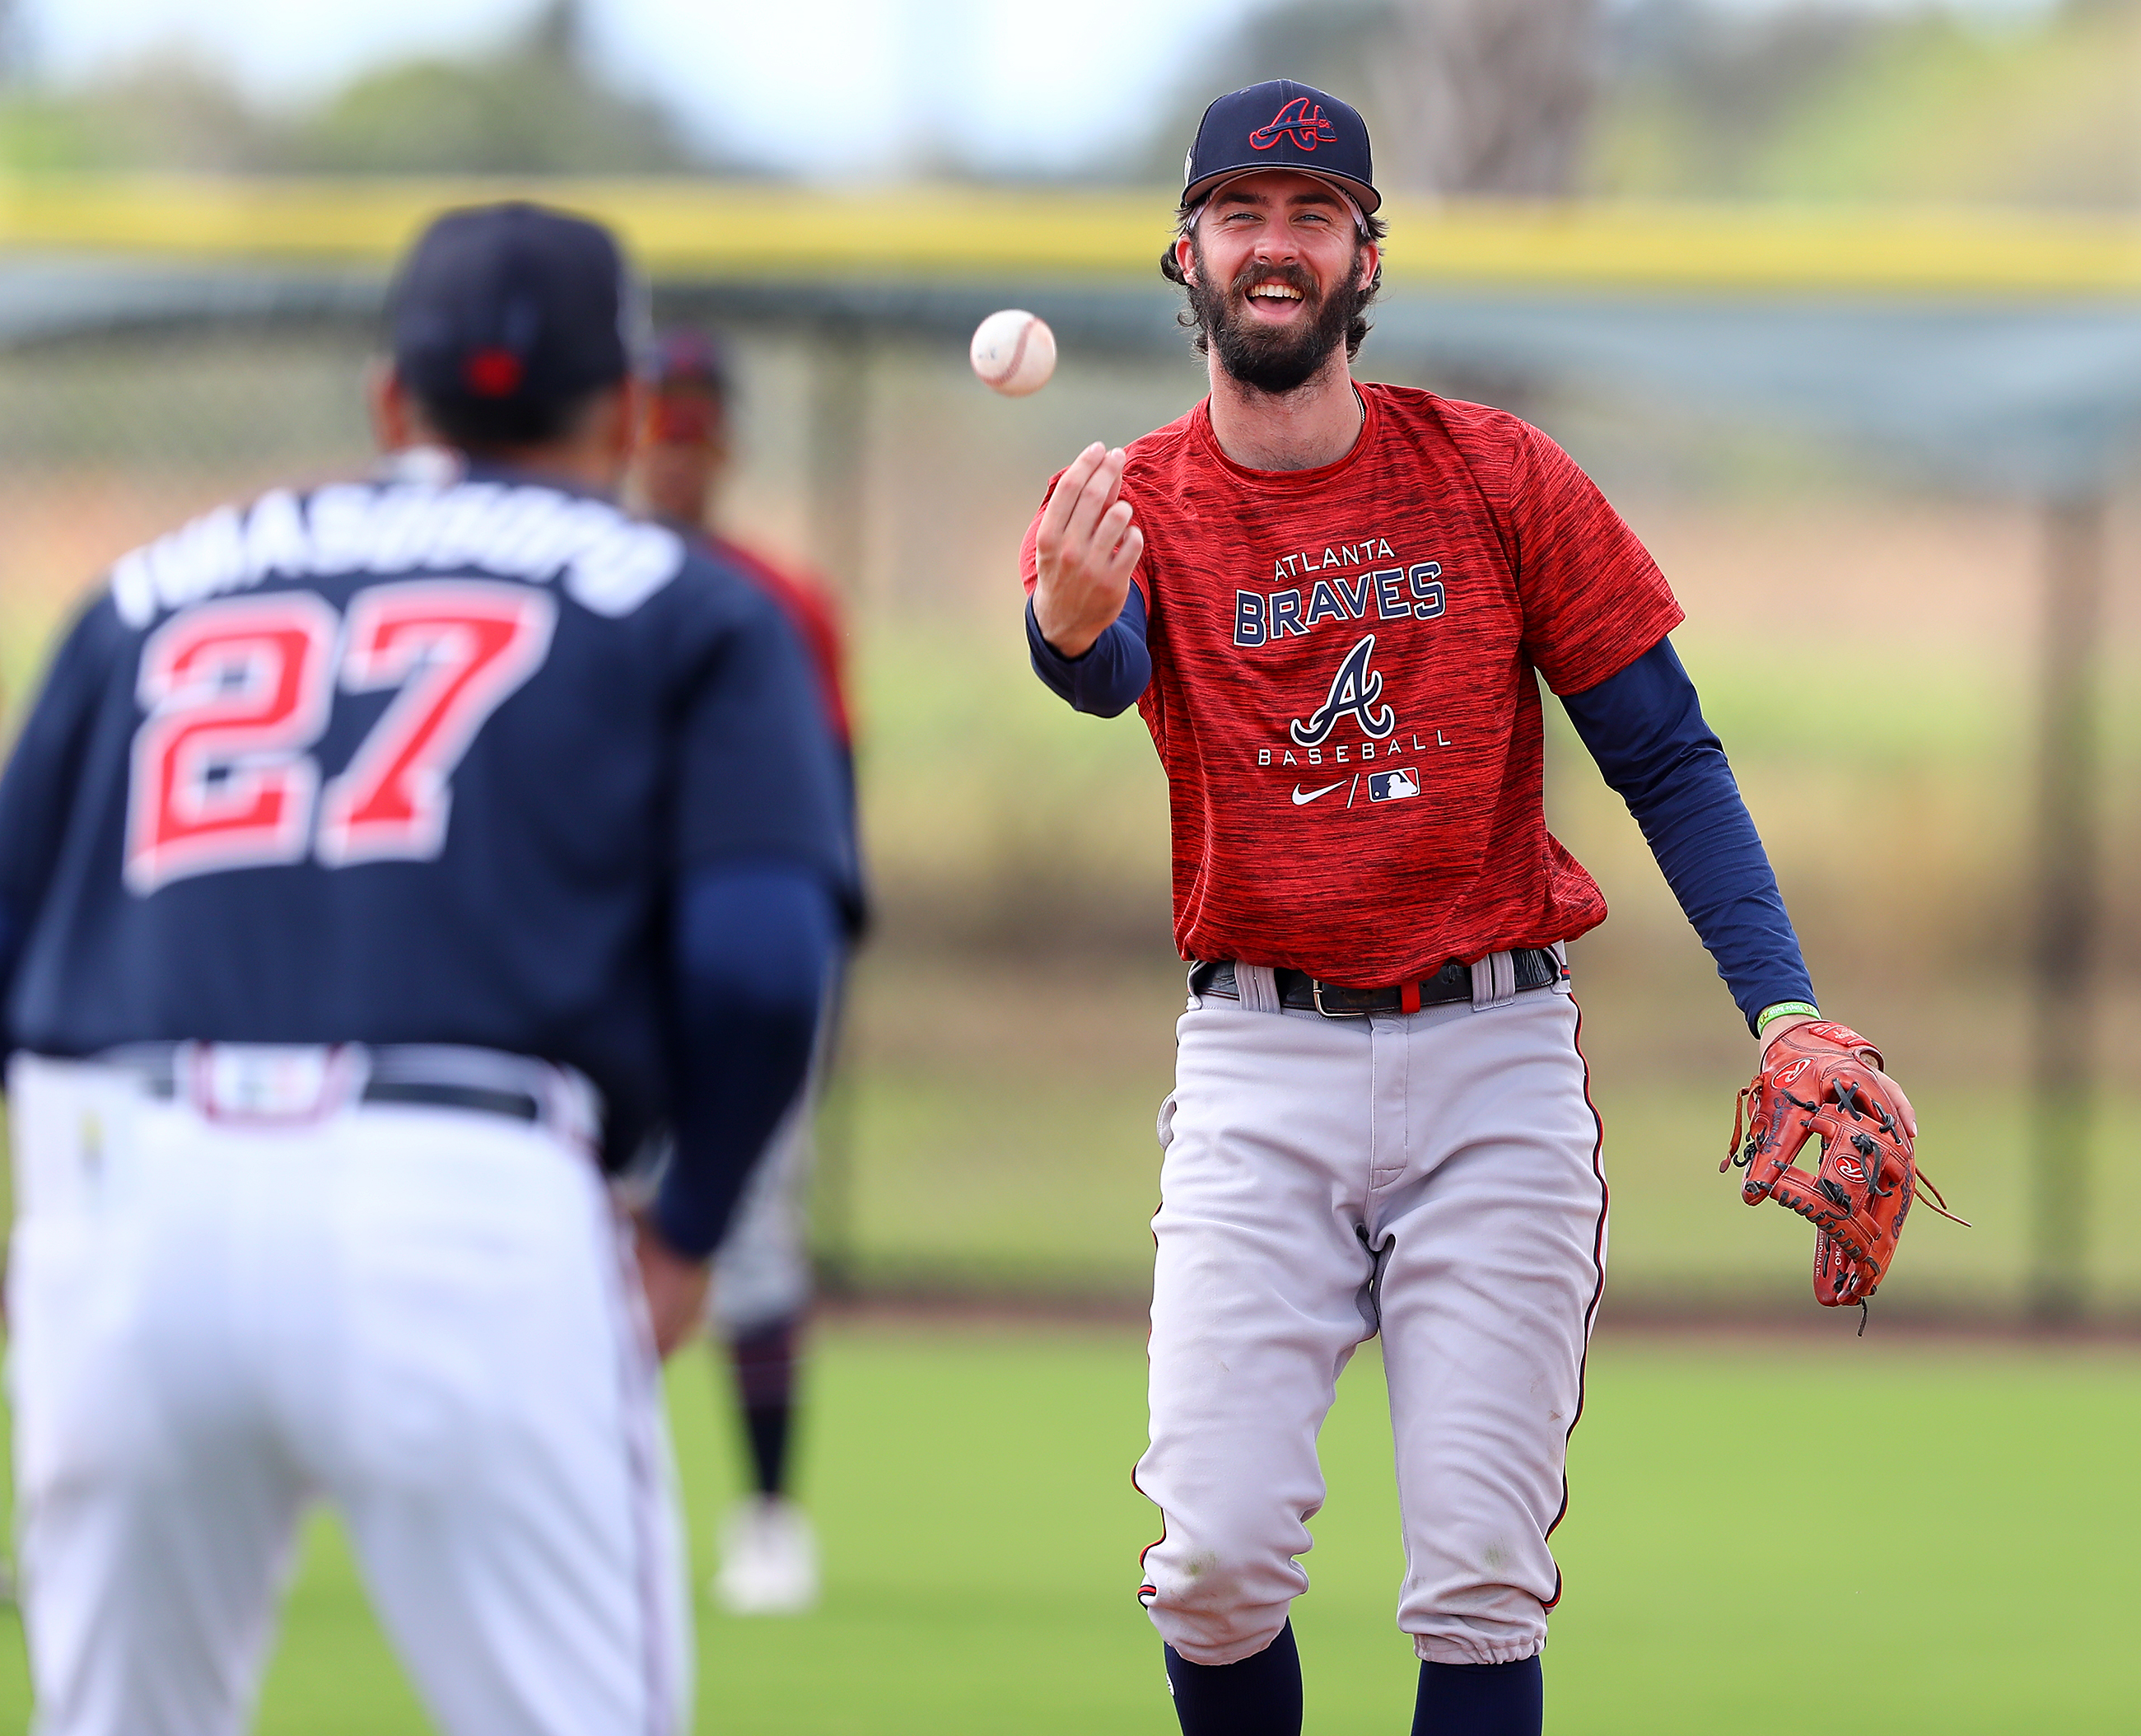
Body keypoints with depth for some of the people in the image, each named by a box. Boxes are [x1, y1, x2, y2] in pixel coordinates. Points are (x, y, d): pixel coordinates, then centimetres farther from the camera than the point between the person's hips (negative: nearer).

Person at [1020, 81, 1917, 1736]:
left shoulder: (1498, 477, 2)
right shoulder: (1132, 509, 0)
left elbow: (1665, 755, 4)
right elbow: (1099, 668, -24)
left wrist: (1784, 1007, -9)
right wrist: (1070, 624, -50)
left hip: (1494, 1056, 0)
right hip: (1261, 1067, 0)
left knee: (1481, 1584, -4)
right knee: (1221, 1555, -9)